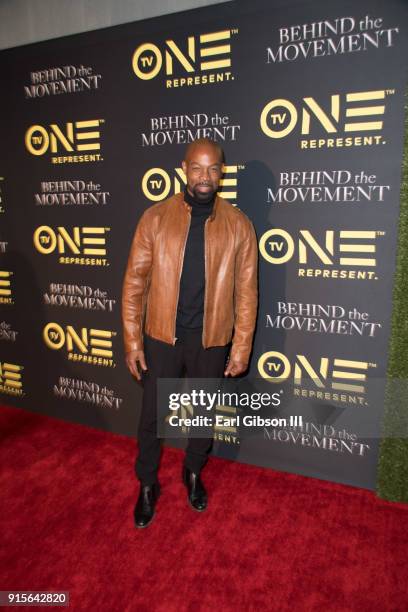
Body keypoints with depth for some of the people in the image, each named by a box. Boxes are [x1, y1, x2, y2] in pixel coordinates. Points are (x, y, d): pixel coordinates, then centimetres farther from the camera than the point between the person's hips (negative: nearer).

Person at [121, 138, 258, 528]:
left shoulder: (238, 225, -4)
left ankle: (193, 473, 46)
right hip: (161, 336, 0)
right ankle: (147, 485, 38)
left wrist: (241, 348, -3)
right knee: (152, 416, 13)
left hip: (211, 339, 1)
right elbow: (134, 282, -3)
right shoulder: (155, 217, -5)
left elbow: (246, 292, -2)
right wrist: (132, 341, -5)